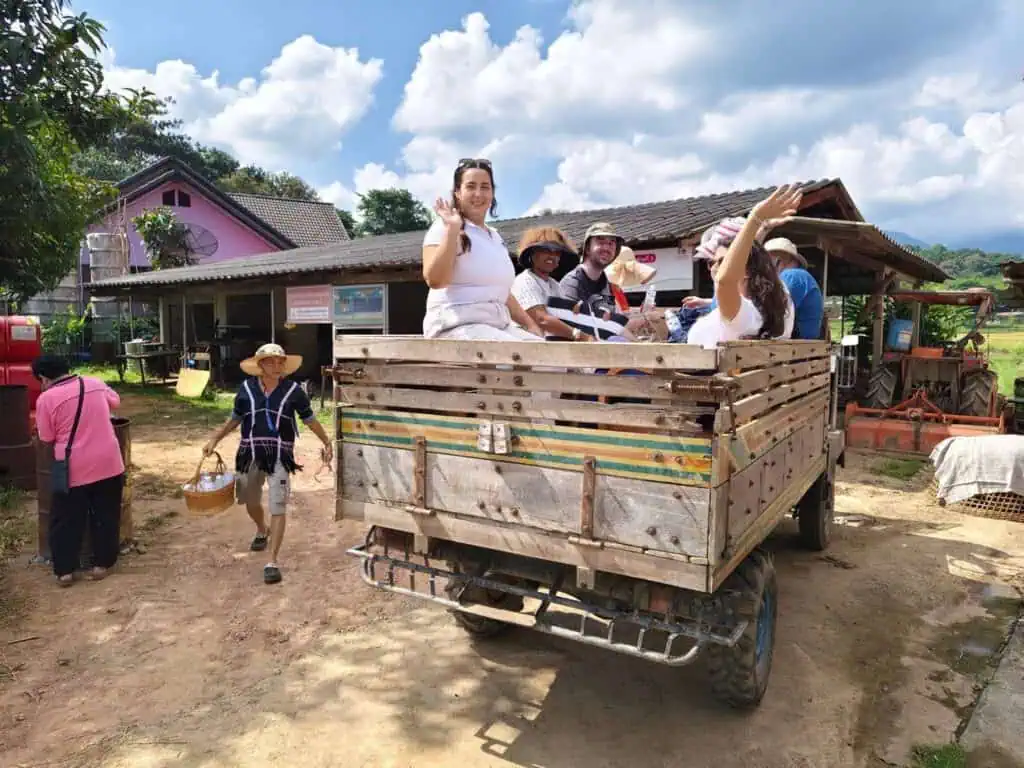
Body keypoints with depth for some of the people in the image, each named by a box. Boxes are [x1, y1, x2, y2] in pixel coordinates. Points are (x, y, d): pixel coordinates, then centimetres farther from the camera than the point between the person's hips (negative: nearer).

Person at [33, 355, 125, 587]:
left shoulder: (46, 398, -9)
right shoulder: (95, 383, 2)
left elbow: (46, 438, -2)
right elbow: (115, 401, 22)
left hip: (74, 468, -3)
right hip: (108, 463, 3)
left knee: (66, 520, 12)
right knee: (106, 516, 14)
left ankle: (64, 570, 19)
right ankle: (102, 564, 21)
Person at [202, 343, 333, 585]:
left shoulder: (293, 390, -4)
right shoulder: (246, 388, 1)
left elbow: (310, 420, 6)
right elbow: (234, 419, 13)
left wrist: (327, 443, 5)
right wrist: (214, 439, 6)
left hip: (280, 456, -3)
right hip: (250, 453, 3)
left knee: (278, 508, -8)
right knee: (251, 502, 21)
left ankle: (272, 562, -2)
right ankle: (262, 531, 53)